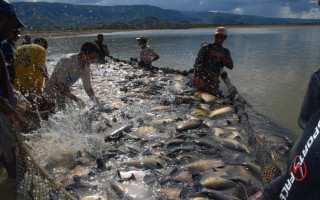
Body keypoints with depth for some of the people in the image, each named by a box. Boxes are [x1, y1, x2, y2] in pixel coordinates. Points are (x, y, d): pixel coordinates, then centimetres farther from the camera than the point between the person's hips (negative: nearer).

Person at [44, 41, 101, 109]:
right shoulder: (67, 61, -29)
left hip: (65, 92, 7)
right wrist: (75, 98, -35)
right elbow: (59, 85, -29)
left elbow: (88, 88, 1)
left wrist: (98, 104, -7)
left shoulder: (86, 66, -7)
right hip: (52, 92, -7)